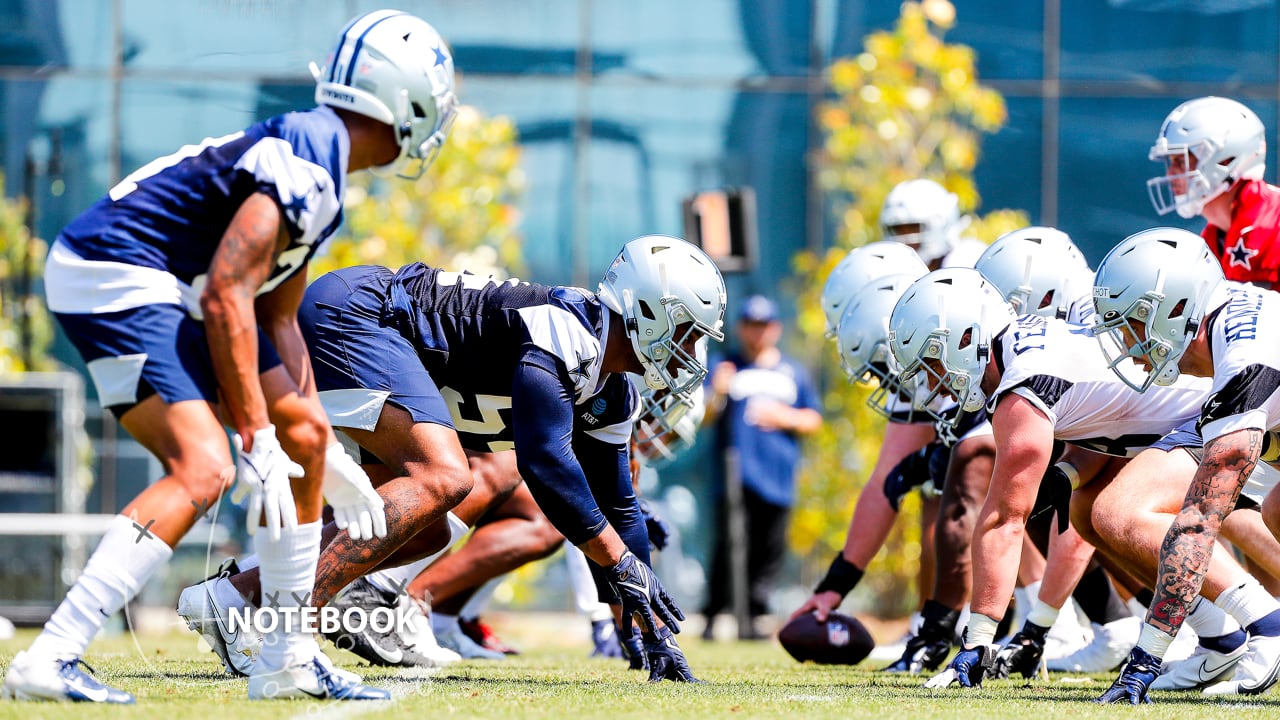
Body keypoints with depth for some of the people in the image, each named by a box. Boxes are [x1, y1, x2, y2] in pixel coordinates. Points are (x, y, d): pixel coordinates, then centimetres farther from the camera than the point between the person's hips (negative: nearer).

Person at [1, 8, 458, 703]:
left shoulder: (312, 159, 15)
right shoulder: (307, 167, -18)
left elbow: (276, 320, 23)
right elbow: (226, 295, -25)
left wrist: (329, 458, 24)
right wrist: (258, 442, -23)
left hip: (160, 294, 11)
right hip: (115, 280, -11)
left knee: (305, 435, 13)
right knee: (203, 468, -23)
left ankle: (290, 663, 18)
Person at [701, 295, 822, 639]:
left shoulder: (794, 372, 17)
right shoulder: (726, 368, 10)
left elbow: (814, 420, 16)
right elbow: (705, 418, 2)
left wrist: (785, 417, -2)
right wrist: (717, 394, -18)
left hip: (778, 477, 3)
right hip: (736, 472, -3)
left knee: (770, 547, 1)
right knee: (728, 543, -14)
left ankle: (754, 615, 8)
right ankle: (712, 616, -13)